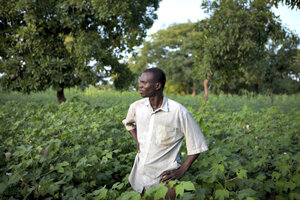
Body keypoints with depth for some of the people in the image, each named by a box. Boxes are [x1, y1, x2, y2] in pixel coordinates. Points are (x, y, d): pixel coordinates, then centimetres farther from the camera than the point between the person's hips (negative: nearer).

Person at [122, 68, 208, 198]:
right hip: (140, 174, 5)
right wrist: (137, 141, 6)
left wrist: (181, 171, -14)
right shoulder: (136, 107, -4)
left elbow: (196, 145, -10)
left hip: (164, 178, -4)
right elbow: (128, 123, 21)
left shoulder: (179, 112, -18)